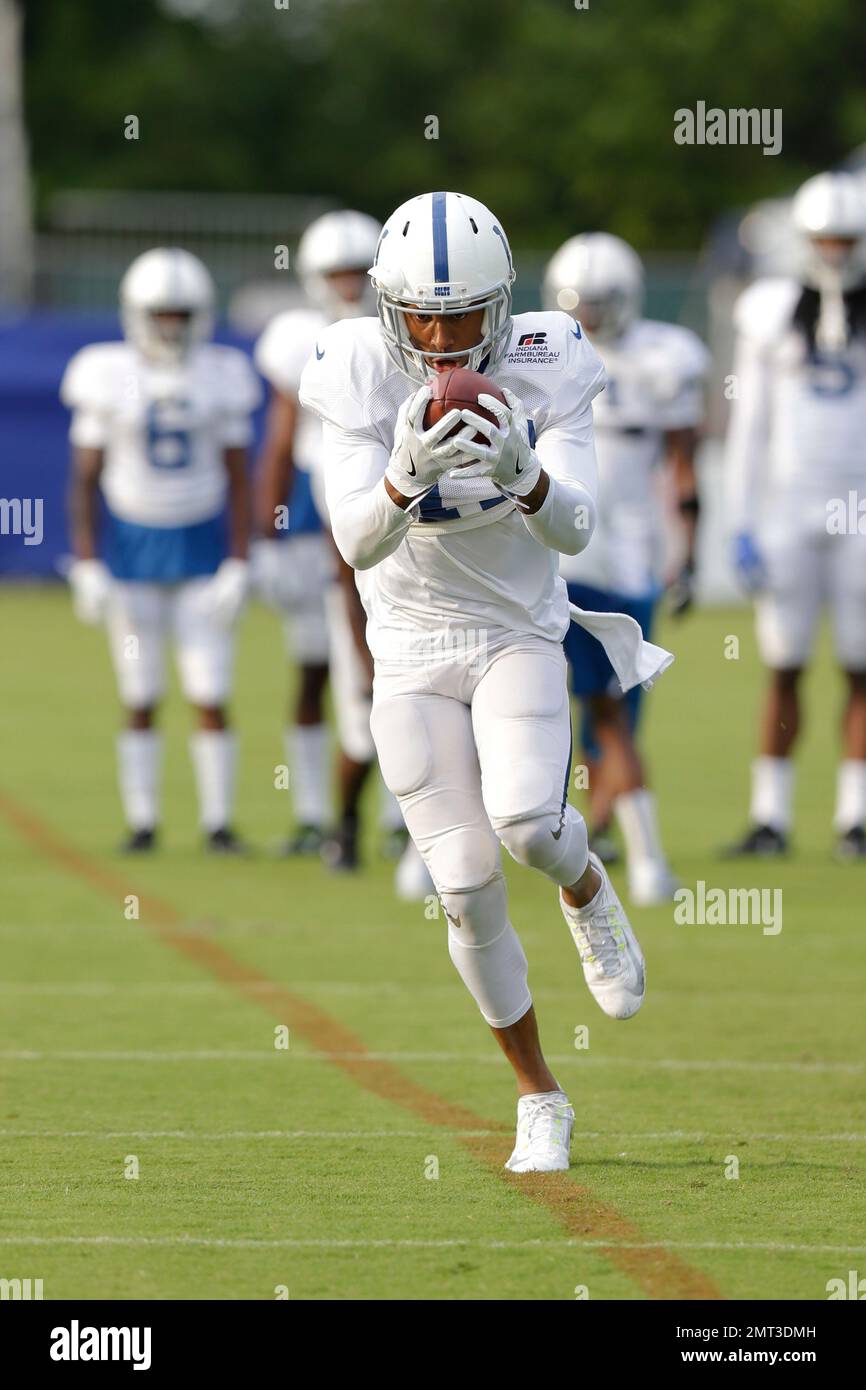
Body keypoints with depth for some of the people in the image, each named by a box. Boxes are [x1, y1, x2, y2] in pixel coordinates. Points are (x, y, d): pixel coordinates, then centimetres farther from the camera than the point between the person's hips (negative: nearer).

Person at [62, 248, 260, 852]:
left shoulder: (221, 377, -3)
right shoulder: (108, 378, -6)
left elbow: (239, 480, 1)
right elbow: (85, 479, -1)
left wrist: (238, 567, -6)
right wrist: (86, 565, -7)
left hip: (202, 549, 0)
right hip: (132, 548, 0)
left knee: (212, 698, -4)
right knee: (141, 700, 3)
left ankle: (219, 822, 2)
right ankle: (142, 821, 10)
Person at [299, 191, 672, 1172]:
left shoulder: (545, 372, -15)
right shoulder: (362, 381, -17)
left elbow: (574, 530, -23)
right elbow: (357, 542, -26)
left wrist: (523, 474, -45)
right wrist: (405, 479, -47)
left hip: (520, 636, 0)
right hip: (413, 655, 0)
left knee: (527, 823, -26)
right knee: (466, 885, -5)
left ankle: (587, 891, 12)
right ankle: (540, 1101, 14)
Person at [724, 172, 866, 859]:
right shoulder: (773, 312, 4)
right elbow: (749, 425, 6)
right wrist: (743, 526, 0)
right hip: (790, 510, 1)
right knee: (785, 669, 1)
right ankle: (771, 818, 6)